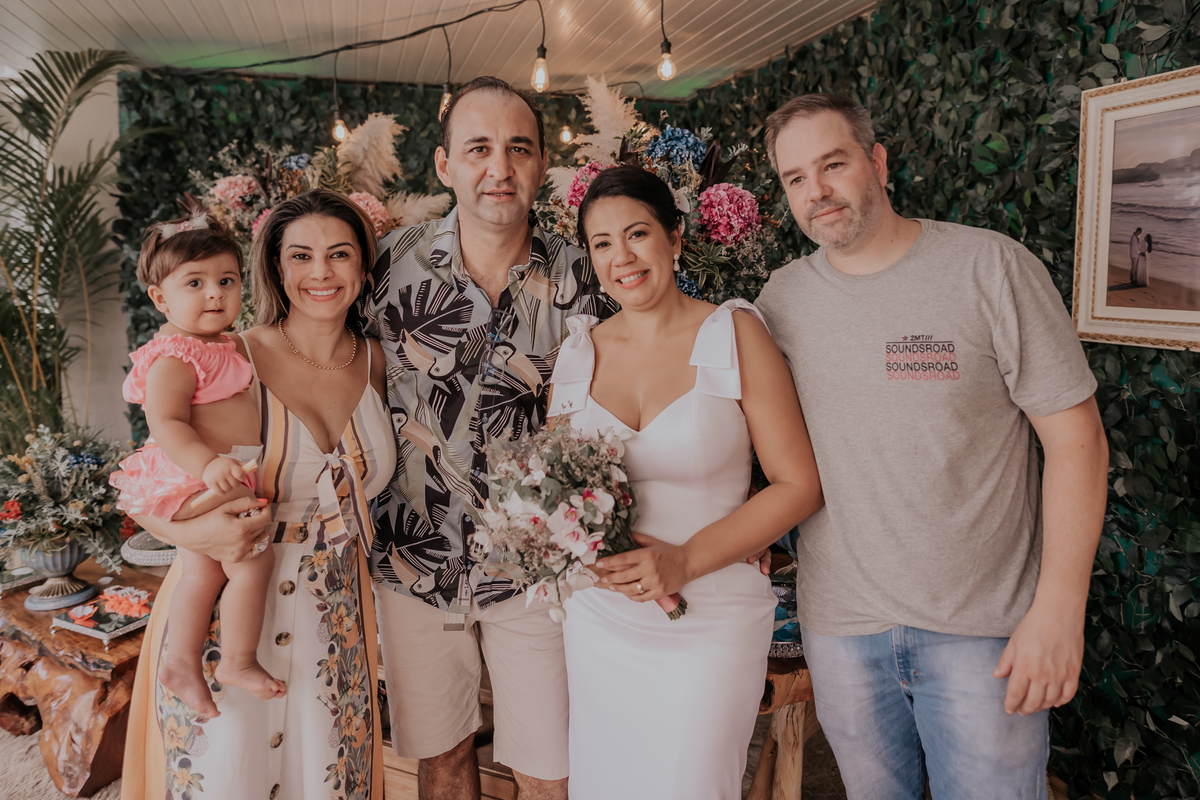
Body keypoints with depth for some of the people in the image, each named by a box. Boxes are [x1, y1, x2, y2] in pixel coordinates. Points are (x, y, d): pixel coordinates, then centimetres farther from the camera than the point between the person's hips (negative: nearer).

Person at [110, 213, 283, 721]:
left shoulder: (222, 346, 14)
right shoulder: (174, 358, -19)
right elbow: (166, 422, -29)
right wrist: (208, 464, -41)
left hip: (217, 478, 11)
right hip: (199, 483, -11)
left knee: (202, 570, 16)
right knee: (253, 560, -9)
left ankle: (181, 662, 27)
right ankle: (239, 662, 6)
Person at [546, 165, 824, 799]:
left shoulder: (734, 334, -7)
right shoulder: (578, 350, 3)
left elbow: (799, 485, -8)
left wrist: (685, 561, -18)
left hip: (709, 623, -3)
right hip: (597, 618, 4)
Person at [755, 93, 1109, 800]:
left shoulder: (992, 268, -10)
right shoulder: (782, 298, 1)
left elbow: (1077, 438, -9)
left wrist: (1059, 608, -14)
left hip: (984, 628, -3)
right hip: (840, 621, 3)